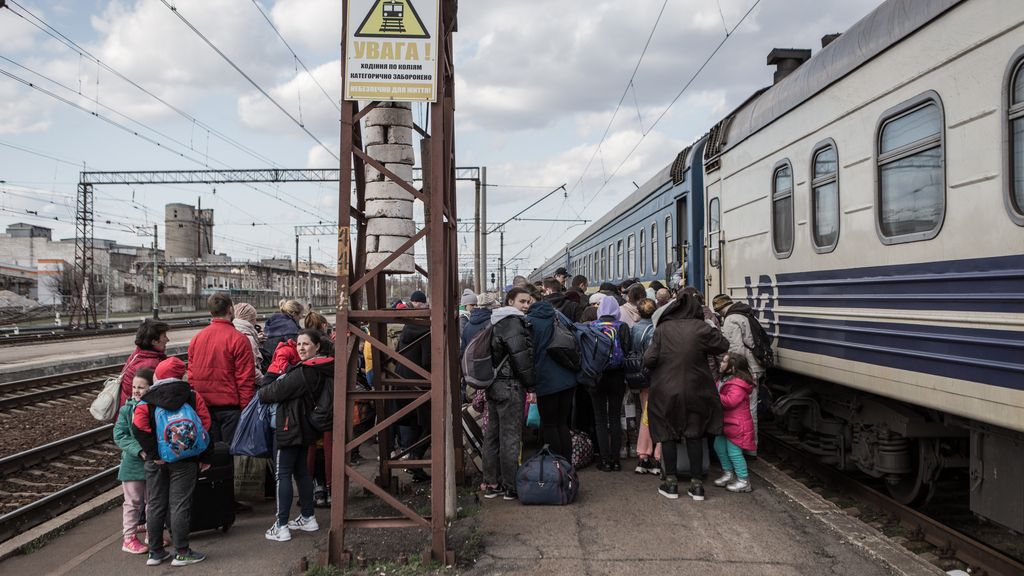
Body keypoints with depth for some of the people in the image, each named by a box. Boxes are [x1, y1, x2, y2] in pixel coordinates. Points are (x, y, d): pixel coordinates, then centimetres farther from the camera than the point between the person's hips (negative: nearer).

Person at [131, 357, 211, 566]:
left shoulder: (147, 401, 0)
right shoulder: (193, 396, -2)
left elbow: (139, 428, -15)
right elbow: (205, 425, -4)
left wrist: (153, 453, -11)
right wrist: (204, 456, 3)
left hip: (156, 462, 2)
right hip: (184, 460, -1)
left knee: (155, 505, 12)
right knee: (180, 504, 1)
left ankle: (155, 552, 19)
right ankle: (182, 552, 4)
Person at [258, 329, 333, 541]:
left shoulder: (303, 372, -22)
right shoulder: (324, 370, 6)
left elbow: (277, 391, -15)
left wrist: (261, 393, 4)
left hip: (290, 427, -9)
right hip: (306, 427, 9)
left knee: (282, 474, -3)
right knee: (302, 471, 18)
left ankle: (281, 527, -1)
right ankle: (308, 518, 26)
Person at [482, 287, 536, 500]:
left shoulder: (496, 322, 17)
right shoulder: (513, 321, -13)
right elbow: (520, 355, -19)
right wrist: (531, 383, -9)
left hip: (493, 385, 10)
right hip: (510, 386, -10)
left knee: (492, 434, 12)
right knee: (510, 436, -4)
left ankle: (491, 484, 19)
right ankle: (511, 487, 2)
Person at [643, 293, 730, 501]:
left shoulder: (662, 329, -8)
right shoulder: (701, 328, -8)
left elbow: (649, 360, -11)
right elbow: (723, 345, 1)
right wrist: (713, 332, 16)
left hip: (666, 390, 0)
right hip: (695, 390, 1)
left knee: (668, 435, 10)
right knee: (695, 436, 10)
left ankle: (671, 483, 12)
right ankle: (697, 484, 11)